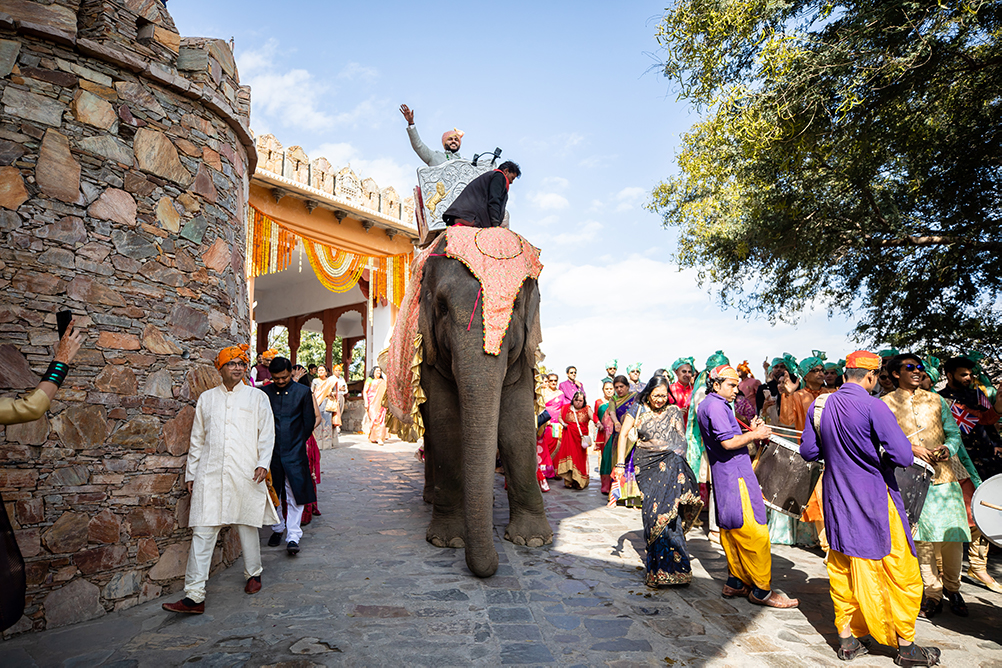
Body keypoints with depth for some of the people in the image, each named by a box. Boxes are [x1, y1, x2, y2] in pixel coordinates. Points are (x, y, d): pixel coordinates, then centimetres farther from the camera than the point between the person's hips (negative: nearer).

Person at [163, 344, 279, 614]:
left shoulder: (257, 397, 6)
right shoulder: (206, 398, 12)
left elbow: (267, 433, 4)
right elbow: (197, 438, 15)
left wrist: (263, 463, -9)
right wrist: (191, 473, 12)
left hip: (245, 475, -1)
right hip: (210, 475, 1)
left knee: (247, 527, 11)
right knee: (202, 533, -2)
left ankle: (253, 573, 33)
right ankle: (194, 596, 3)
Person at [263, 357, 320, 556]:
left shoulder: (303, 392, -1)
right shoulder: (264, 393, 3)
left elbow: (312, 419, 7)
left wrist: (300, 439, 8)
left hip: (295, 451, -2)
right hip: (271, 450, 2)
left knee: (295, 494, -4)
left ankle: (293, 536, 2)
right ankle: (277, 528, 31)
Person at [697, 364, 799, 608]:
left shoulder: (705, 405, 18)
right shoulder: (716, 405, -14)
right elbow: (728, 442, -22)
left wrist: (751, 431, 10)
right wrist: (755, 435, -10)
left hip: (724, 477, 11)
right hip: (735, 476, -11)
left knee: (731, 531, 13)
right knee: (755, 533, -5)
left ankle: (735, 582, 20)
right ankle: (761, 590, 2)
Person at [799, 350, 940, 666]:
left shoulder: (819, 406, 1)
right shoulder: (873, 406, -18)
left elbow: (807, 451, 7)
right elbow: (903, 457, -20)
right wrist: (878, 449, -1)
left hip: (837, 502, 6)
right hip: (874, 503, -6)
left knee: (842, 570, 15)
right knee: (901, 574, 11)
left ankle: (847, 639, 23)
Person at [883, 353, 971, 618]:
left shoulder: (936, 400, 13)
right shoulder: (886, 403, 3)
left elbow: (955, 433, 13)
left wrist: (948, 448, -8)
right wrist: (910, 449, -16)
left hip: (944, 476, 3)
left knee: (953, 536, 2)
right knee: (921, 537, 0)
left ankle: (953, 589, 24)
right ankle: (933, 594, 14)